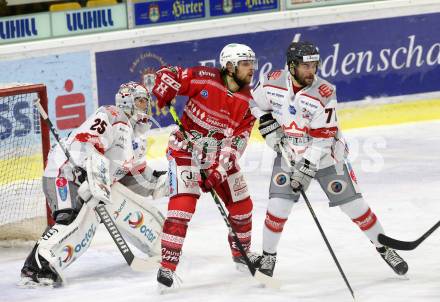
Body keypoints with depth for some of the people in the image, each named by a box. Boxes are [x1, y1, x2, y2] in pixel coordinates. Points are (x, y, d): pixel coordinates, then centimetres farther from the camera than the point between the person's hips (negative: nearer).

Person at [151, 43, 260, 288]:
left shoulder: (248, 102, -4)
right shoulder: (204, 78, -16)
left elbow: (236, 141, -10)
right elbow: (167, 75, -7)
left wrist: (219, 171, -20)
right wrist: (162, 95, -24)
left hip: (220, 156, 5)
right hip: (187, 151, -5)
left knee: (241, 204, 11)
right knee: (182, 205, -18)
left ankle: (241, 252, 36)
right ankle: (168, 265, -15)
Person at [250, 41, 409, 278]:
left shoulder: (324, 94, -22)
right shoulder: (273, 82, -12)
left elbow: (321, 139, -22)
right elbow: (255, 102, 10)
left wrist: (306, 170, -26)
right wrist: (266, 121, -7)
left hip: (325, 155, -2)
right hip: (288, 153, 2)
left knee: (353, 204, -1)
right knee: (278, 205, -10)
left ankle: (384, 248, 15)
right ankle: (268, 256, 10)